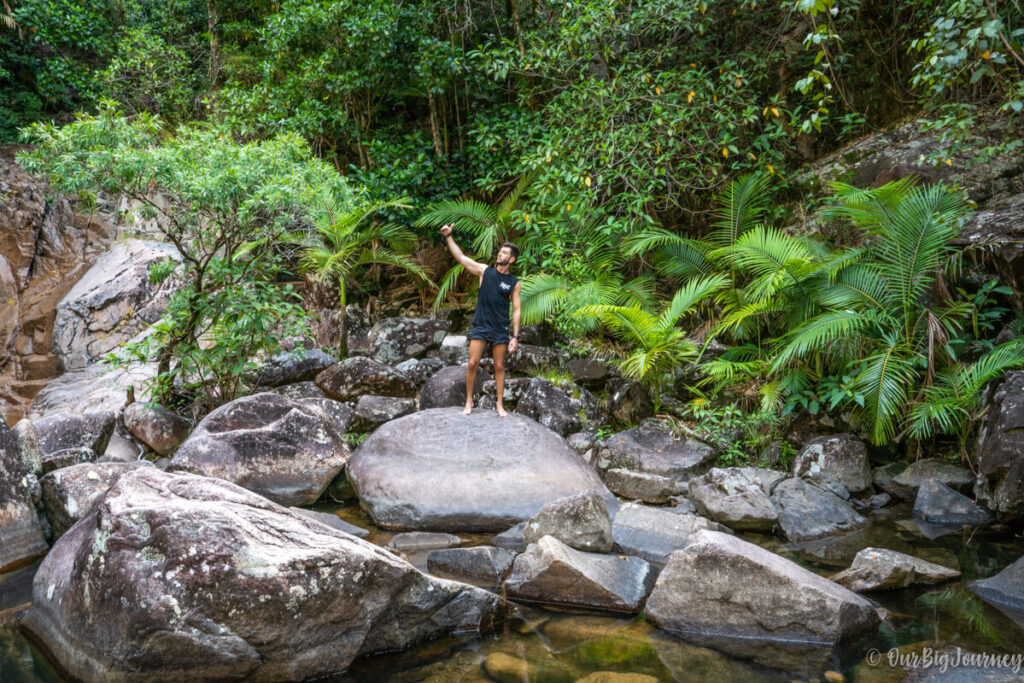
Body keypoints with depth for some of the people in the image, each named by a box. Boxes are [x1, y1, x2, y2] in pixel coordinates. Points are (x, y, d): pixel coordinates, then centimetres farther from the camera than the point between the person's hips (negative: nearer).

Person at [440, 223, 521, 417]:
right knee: (473, 363, -4)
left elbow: (516, 309, 2)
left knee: (499, 367, 6)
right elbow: (461, 257, 0)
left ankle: (499, 404, 17)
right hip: (480, 327, 0)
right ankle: (469, 401, 11)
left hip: (500, 330, 0)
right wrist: (448, 237, -8)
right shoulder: (485, 271, 4)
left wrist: (515, 336, -4)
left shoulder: (514, 282, 3)